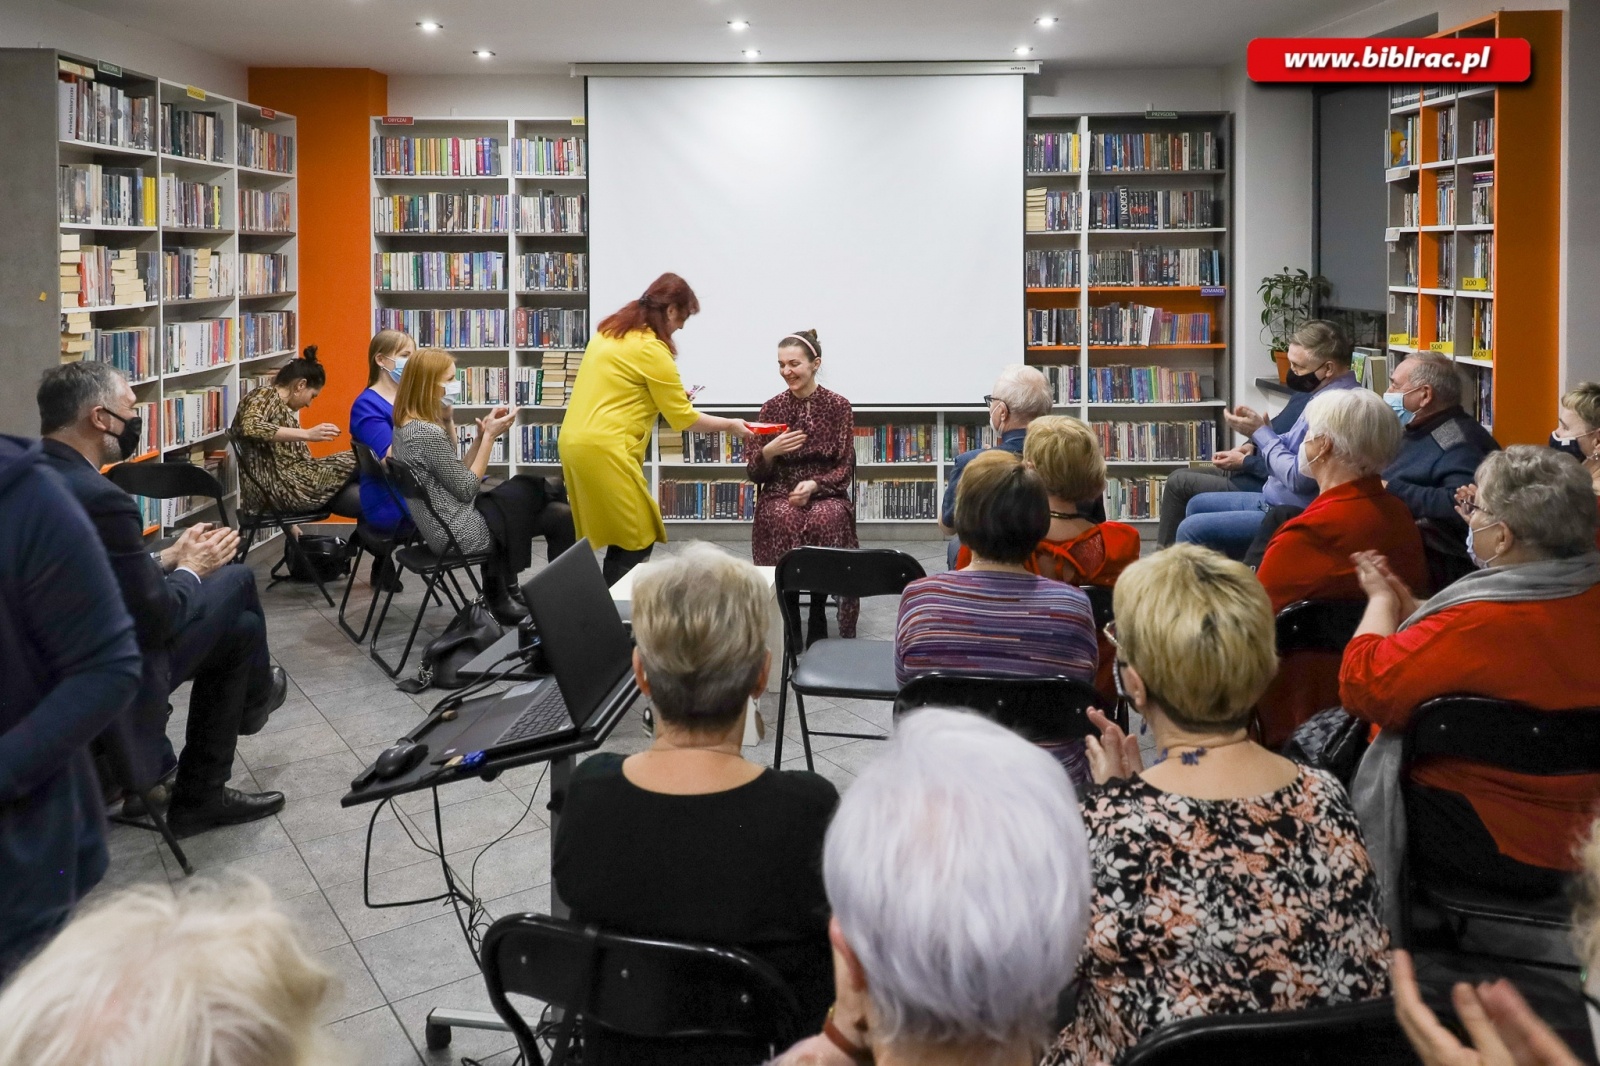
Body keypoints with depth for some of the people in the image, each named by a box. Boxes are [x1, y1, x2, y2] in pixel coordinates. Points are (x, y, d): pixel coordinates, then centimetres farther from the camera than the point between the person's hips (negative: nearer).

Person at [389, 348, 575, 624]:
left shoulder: (407, 425, 6)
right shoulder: (429, 433, -25)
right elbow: (467, 489, -17)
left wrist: (481, 435, 0)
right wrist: (489, 437, -12)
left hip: (442, 525, 9)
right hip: (460, 532, -9)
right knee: (562, 518, 5)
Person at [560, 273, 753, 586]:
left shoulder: (609, 331, 14)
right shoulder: (651, 348, -11)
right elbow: (683, 418, -7)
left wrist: (671, 396, 22)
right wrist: (731, 425, 5)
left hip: (575, 442, 9)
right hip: (604, 450, -9)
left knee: (624, 540, 13)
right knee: (636, 542, -3)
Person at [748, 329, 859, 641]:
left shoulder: (838, 406, 3)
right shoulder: (771, 408, 6)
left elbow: (845, 468, 3)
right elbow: (754, 472, 8)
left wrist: (814, 485, -16)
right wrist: (769, 452, -15)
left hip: (826, 492, -1)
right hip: (779, 493, 1)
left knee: (826, 520, -35)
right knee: (784, 520, -34)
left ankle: (818, 616, -23)